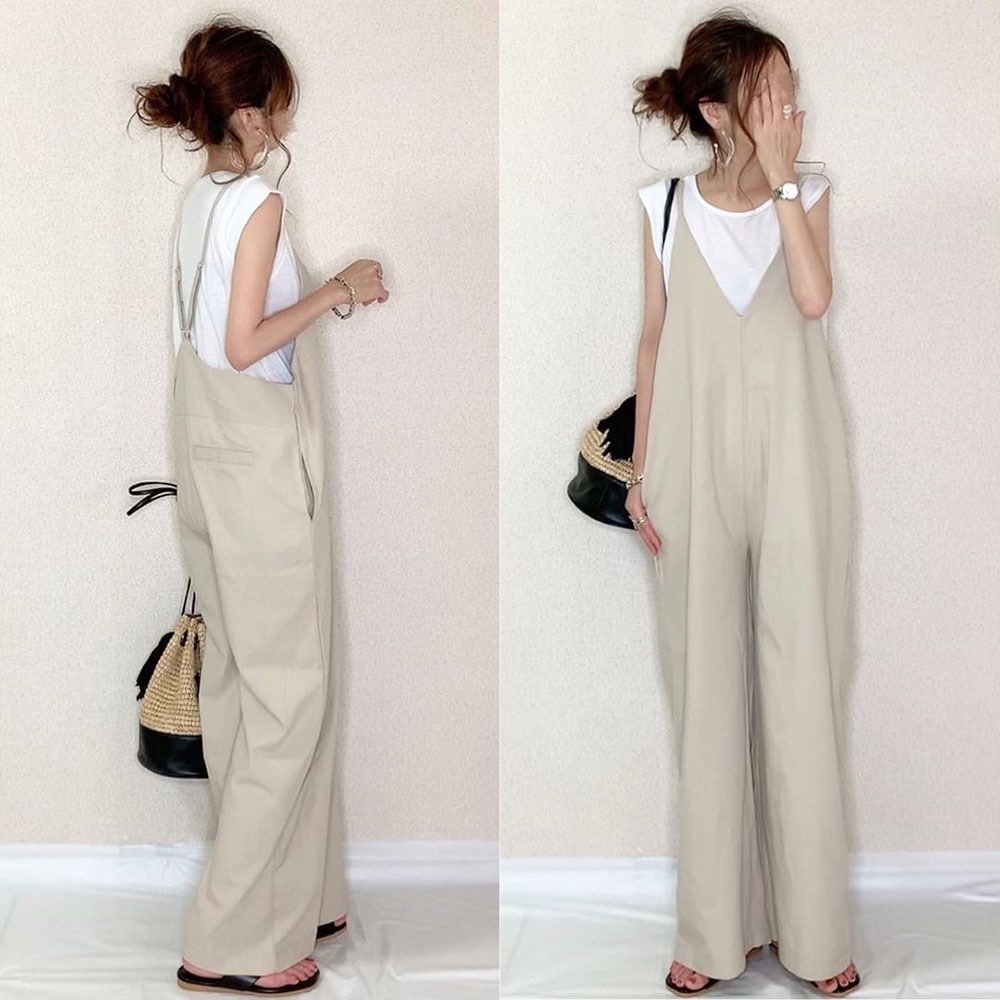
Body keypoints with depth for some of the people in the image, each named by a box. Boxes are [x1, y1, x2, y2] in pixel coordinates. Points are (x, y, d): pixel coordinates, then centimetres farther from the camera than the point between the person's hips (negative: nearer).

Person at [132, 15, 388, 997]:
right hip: (260, 465, -9)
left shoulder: (201, 197, 11)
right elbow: (245, 346, -19)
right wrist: (333, 291, -11)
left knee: (238, 678, 14)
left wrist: (324, 295, 19)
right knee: (290, 691, -4)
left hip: (211, 462, 9)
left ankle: (282, 891, 26)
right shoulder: (258, 202, -15)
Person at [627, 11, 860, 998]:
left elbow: (814, 299, -16)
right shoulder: (667, 206, 2)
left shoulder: (809, 192, 2)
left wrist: (780, 177, -15)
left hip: (793, 466, 0)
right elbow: (654, 340, 5)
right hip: (698, 466, 0)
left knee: (801, 682, 2)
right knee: (707, 686, 6)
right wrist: (639, 471, 2)